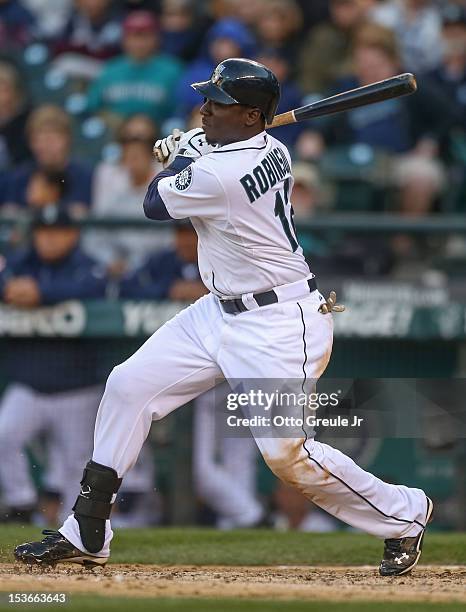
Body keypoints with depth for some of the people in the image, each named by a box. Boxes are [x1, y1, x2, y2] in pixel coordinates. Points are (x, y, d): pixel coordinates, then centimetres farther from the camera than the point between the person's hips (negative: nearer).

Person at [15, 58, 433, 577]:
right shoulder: (272, 150, 3)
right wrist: (186, 147, 13)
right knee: (129, 386, 5)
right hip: (220, 313, 11)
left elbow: (156, 204, -7)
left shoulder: (218, 175, -25)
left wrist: (180, 156, 9)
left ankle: (403, 515, 12)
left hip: (279, 325, -11)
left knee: (285, 449, -11)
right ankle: (85, 535, 9)